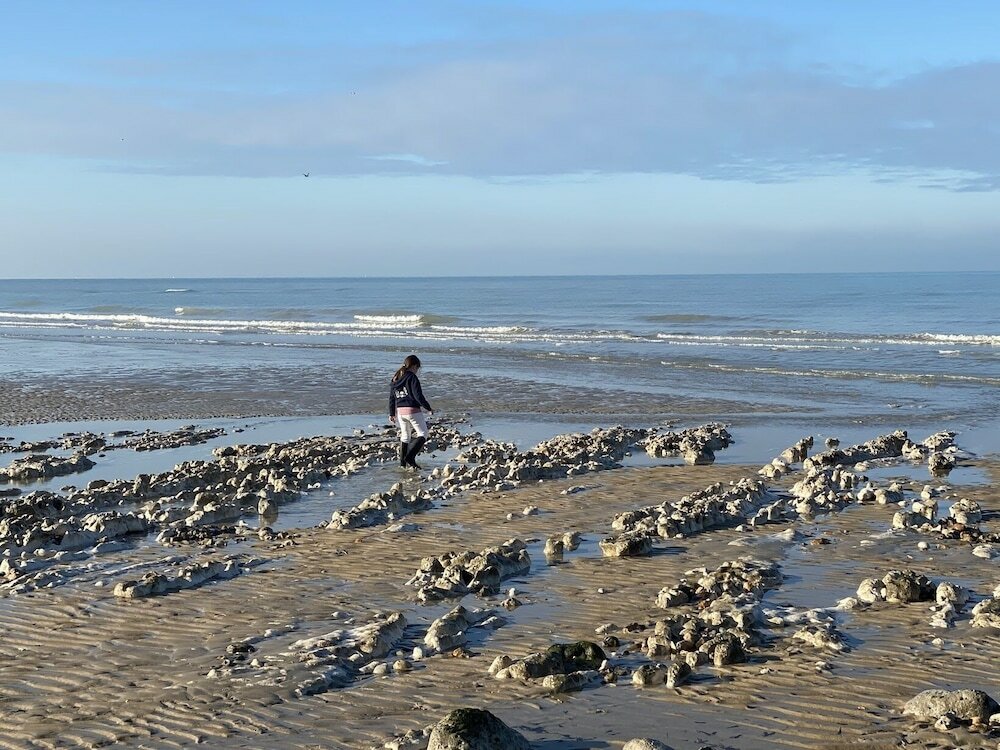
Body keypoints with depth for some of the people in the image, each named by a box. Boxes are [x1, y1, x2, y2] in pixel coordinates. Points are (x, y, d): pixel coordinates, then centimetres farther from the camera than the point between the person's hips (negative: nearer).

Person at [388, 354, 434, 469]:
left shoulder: (395, 379, 10)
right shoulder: (412, 378, -12)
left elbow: (392, 398, 14)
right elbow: (418, 396, -16)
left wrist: (392, 413, 22)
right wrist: (429, 408, -6)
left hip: (400, 411, 7)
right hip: (413, 410, -7)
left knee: (405, 436, 18)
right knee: (423, 434, 1)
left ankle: (402, 462, 17)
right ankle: (410, 457, -13)